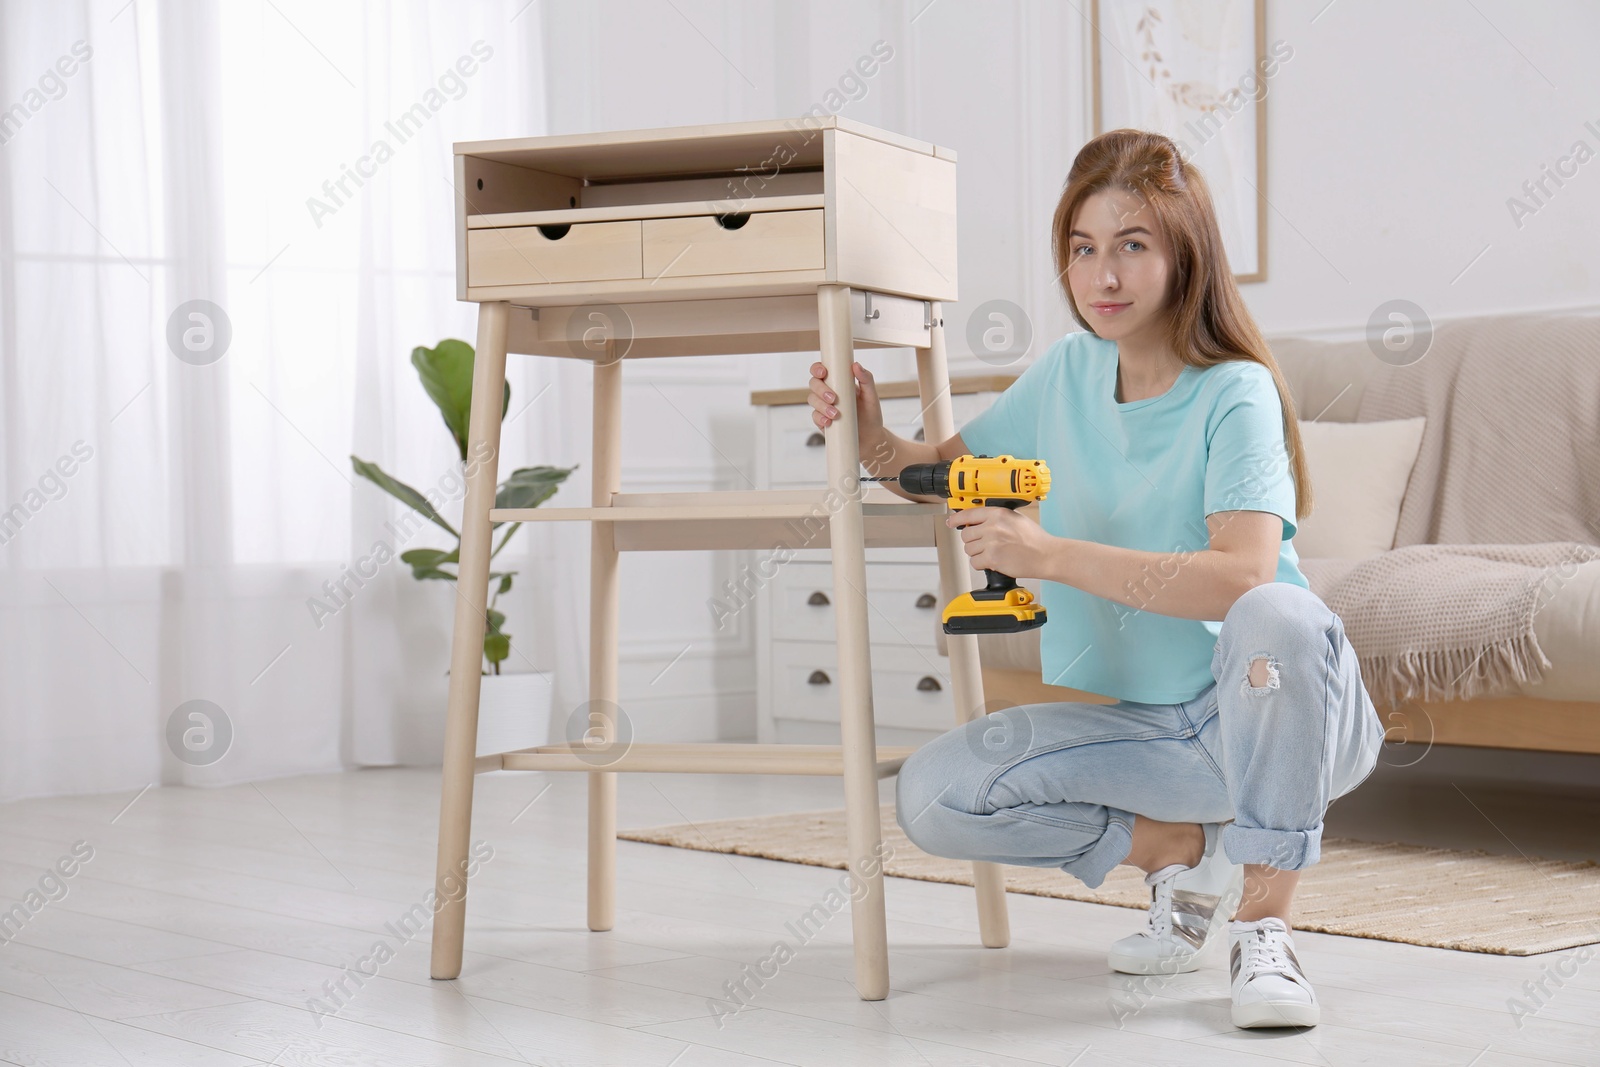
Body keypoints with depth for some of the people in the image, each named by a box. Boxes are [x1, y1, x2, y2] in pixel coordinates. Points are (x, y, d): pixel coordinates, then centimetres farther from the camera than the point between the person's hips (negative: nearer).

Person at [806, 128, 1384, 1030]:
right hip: (1142, 727, 6)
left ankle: (1265, 922, -23)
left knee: (1281, 614, -40)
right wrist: (875, 441, -5)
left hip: (1263, 710, -5)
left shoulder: (1234, 394, -16)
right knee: (931, 794, -13)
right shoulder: (1066, 374, 3)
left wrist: (1049, 555, -33)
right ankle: (1189, 855, 4)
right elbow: (953, 471, 17)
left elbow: (1243, 576, -31)